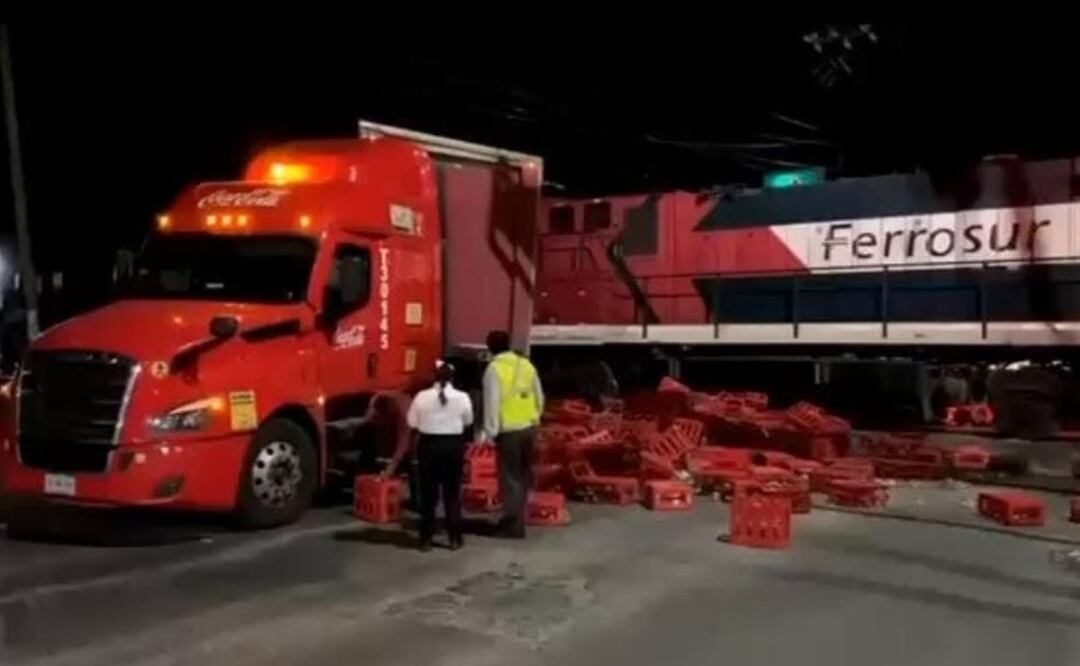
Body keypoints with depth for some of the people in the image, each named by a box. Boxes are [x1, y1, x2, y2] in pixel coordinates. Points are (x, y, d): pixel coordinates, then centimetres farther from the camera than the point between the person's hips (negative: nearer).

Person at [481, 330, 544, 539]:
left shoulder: (494, 369, -11)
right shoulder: (526, 364, 7)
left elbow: (492, 403, -16)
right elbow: (539, 396, 11)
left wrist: (491, 431, -10)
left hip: (509, 431, -6)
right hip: (529, 427, 6)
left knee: (510, 478, 2)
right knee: (523, 475, 18)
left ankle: (514, 525, 5)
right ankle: (515, 518, 30)